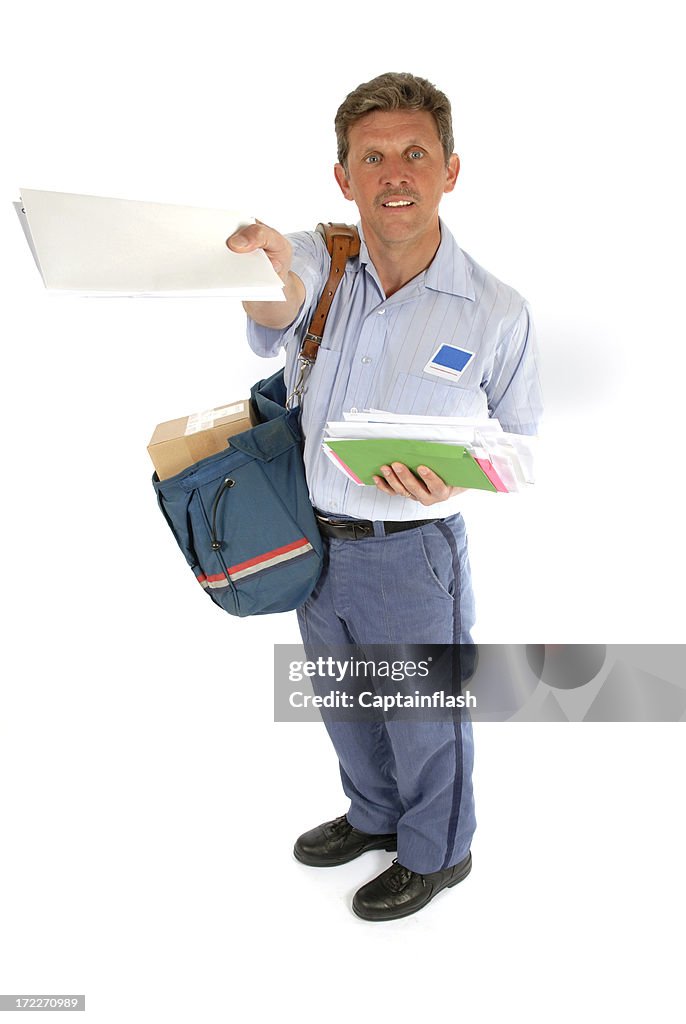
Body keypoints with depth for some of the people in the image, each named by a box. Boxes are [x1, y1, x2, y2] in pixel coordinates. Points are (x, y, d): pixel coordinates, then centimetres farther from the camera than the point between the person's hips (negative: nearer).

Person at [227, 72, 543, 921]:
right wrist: (268, 278, -52)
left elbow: (522, 441, -3)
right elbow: (277, 308, -29)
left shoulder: (495, 311, -14)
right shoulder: (315, 260, -7)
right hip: (315, 536, 4)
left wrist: (457, 477, -23)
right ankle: (375, 816, 54)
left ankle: (437, 852, 46)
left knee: (423, 717, 16)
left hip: (412, 553, -4)